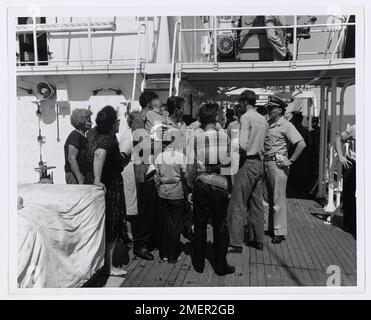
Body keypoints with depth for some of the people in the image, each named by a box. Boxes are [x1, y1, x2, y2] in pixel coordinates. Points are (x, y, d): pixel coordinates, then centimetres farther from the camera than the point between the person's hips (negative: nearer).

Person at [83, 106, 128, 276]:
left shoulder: (93, 133, 5)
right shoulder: (109, 140, -22)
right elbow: (99, 154, -41)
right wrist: (98, 180, -38)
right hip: (108, 186, -9)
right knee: (111, 229, 3)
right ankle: (108, 267, 13)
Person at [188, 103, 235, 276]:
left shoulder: (196, 138, -5)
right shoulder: (225, 136, -6)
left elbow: (191, 166, -2)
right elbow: (231, 162, -4)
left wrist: (192, 185, 9)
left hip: (201, 184, 1)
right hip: (220, 184, 0)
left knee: (200, 224, 12)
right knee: (220, 226, 10)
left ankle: (199, 263, 23)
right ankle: (220, 265, 18)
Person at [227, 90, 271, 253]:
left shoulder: (246, 117, -11)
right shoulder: (263, 119, 12)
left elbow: (243, 144, -20)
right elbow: (267, 145, 18)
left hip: (248, 163, -8)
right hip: (259, 163, 8)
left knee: (238, 204, -4)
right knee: (256, 202, 14)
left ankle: (236, 243, -1)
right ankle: (257, 239, 22)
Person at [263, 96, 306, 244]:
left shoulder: (286, 125, -8)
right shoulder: (267, 124, 12)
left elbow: (301, 144, -16)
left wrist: (290, 161, -16)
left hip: (278, 164, -7)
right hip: (265, 163, 7)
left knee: (278, 200, -1)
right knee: (265, 198, 14)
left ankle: (279, 231, 9)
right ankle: (267, 226, 26)